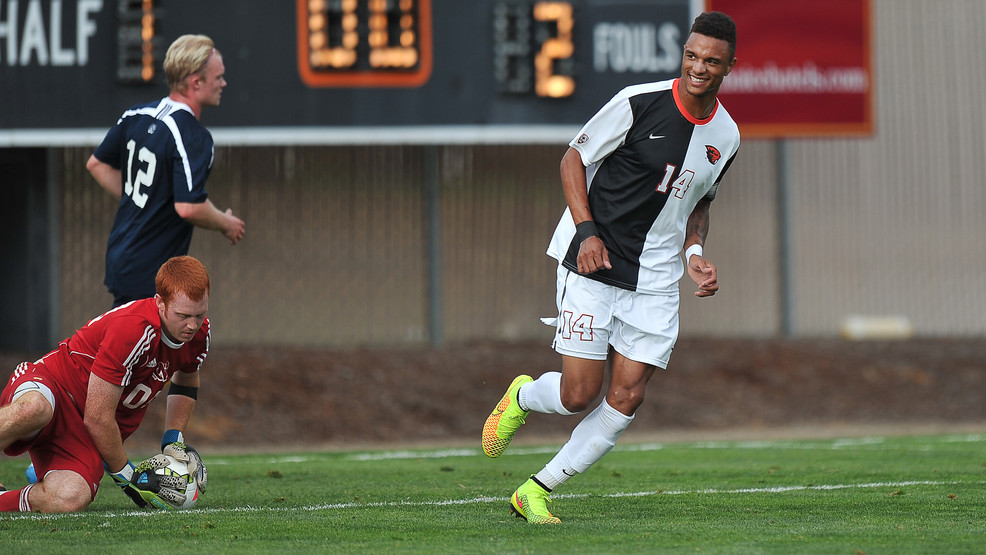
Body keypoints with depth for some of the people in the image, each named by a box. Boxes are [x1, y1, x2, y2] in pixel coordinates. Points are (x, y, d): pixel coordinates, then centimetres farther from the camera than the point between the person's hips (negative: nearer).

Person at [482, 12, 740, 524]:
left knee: (626, 398, -4)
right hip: (591, 264, -5)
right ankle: (521, 398, 27)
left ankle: (536, 491, 8)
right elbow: (574, 159, -4)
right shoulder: (638, 103, -13)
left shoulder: (725, 136, 4)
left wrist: (694, 253, 2)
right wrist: (586, 230, -16)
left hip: (655, 280, 5)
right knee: (579, 394, -9)